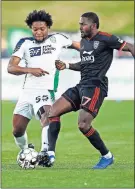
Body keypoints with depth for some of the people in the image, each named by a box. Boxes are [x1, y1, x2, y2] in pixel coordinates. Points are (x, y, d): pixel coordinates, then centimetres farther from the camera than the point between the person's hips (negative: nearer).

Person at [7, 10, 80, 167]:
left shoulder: (57, 39, 4)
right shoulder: (25, 43, 3)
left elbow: (76, 45, 22)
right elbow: (11, 68, -6)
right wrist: (30, 70, -22)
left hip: (45, 91, -3)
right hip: (27, 91, 3)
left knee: (47, 118, -31)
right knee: (17, 131, 5)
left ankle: (45, 152, -43)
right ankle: (25, 151, 34)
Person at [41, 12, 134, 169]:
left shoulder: (105, 39, -8)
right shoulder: (83, 41, 18)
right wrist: (66, 66, 16)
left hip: (95, 86, -9)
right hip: (82, 85, 9)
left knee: (83, 124, -19)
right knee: (53, 111, -1)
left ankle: (107, 156, 1)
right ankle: (50, 154, -5)